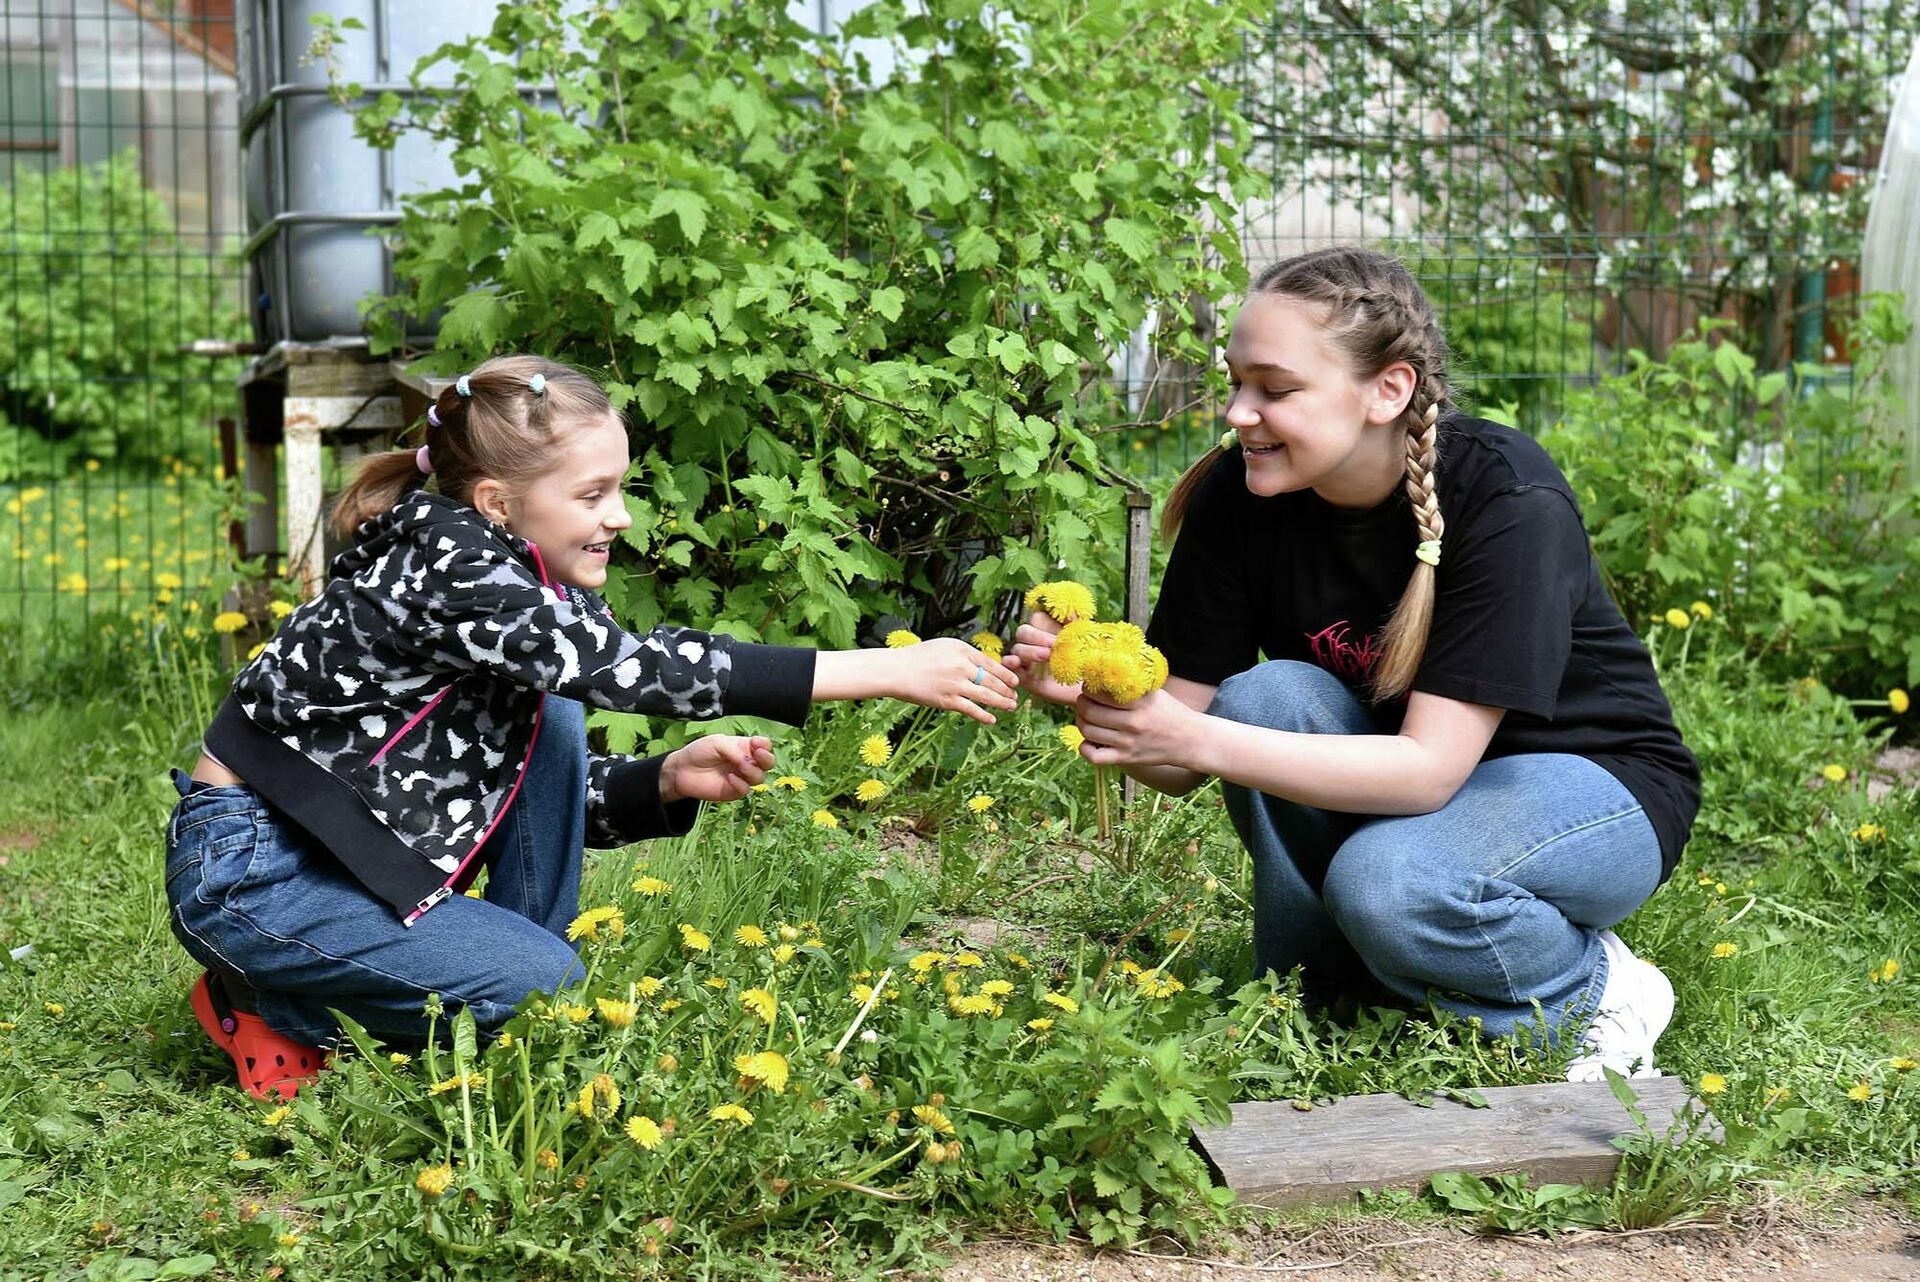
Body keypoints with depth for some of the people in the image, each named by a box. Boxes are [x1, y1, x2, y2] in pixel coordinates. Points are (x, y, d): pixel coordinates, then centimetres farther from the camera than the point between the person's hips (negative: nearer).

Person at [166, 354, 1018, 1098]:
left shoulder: (532, 589, 2)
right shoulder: (445, 567, -25)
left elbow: (566, 800, 7)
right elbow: (631, 667, -34)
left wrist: (670, 780, -14)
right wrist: (890, 672, -36)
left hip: (351, 854, 8)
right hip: (250, 874, -8)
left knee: (550, 723, -5)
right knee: (545, 986, -14)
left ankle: (531, 967, 4)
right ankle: (272, 1004, 2)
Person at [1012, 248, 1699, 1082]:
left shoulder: (1509, 502, -29)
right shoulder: (1239, 494, -15)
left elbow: (1428, 769, -33)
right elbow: (1178, 761, -14)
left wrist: (1196, 739, -42)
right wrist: (1093, 694, -36)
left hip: (1592, 783, -4)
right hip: (1390, 782, 5)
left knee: (1387, 879, -33)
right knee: (1267, 695, -25)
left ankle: (1598, 993, -3)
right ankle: (1309, 988, -6)